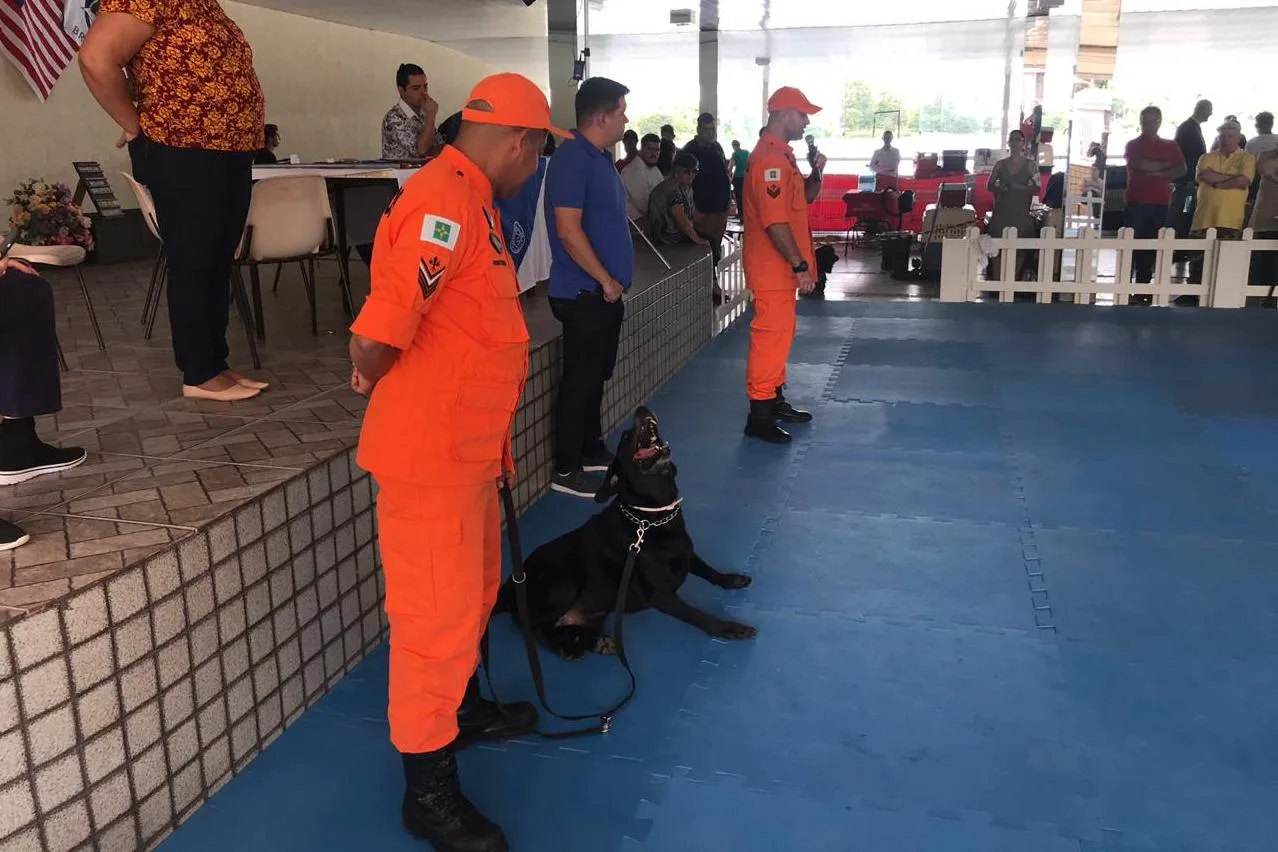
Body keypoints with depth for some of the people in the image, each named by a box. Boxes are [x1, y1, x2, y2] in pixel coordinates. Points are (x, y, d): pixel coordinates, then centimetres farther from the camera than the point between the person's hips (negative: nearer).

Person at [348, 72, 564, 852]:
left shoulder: (471, 200, 12)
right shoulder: (443, 203, -23)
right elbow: (375, 339, -31)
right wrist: (381, 386, -8)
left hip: (467, 447, 10)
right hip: (429, 453, -10)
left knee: (475, 591, 24)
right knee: (438, 615, 2)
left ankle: (465, 709, 46)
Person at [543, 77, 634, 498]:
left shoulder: (601, 158, 14)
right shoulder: (572, 158, -16)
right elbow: (568, 230, -22)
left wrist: (614, 280, 17)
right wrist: (605, 280, -16)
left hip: (605, 291, 10)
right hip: (585, 293, -10)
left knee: (596, 376, 17)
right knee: (580, 379, -3)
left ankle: (592, 450, 30)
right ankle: (566, 470, 6)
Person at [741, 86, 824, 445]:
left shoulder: (782, 154, 15)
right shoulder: (769, 158, -18)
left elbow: (803, 199, 24)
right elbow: (775, 221, -25)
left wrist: (815, 173, 4)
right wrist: (800, 265, -24)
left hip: (782, 265, 11)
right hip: (773, 266, -11)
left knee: (780, 333, 16)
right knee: (771, 334, -8)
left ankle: (775, 400, 27)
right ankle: (759, 416, -3)